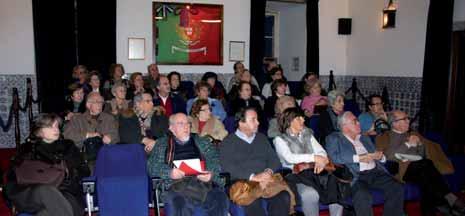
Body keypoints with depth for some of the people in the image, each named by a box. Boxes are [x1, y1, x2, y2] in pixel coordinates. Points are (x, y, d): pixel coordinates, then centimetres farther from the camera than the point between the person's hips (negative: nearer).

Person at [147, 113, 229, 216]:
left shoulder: (201, 141, 25)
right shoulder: (163, 144, 20)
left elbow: (215, 159, 13)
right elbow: (152, 166, 8)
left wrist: (211, 174, -9)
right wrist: (169, 173, -12)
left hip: (204, 181, 2)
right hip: (177, 184, -2)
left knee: (220, 199, -30)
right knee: (181, 206, -37)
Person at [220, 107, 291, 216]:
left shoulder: (262, 138, 21)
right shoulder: (228, 142, 4)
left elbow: (274, 158, 15)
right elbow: (227, 166, -9)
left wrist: (269, 171, -9)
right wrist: (252, 176, -19)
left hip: (265, 181, 4)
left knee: (284, 197, -25)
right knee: (253, 202, -35)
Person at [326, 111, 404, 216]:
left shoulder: (365, 138, 24)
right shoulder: (334, 138, 6)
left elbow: (376, 155, 25)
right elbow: (334, 157, -10)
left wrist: (380, 156, 2)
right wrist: (358, 158, -12)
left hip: (375, 172, 6)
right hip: (355, 176, -5)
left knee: (397, 188, -18)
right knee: (363, 195, -34)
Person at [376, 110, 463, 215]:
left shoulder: (413, 134, 26)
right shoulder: (383, 138, 8)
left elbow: (422, 155, 22)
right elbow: (388, 156, -8)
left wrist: (420, 144, 2)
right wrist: (408, 144, -10)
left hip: (421, 166, 4)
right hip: (403, 167, -4)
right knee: (427, 165, -33)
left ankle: (429, 211, -28)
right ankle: (450, 198, -26)